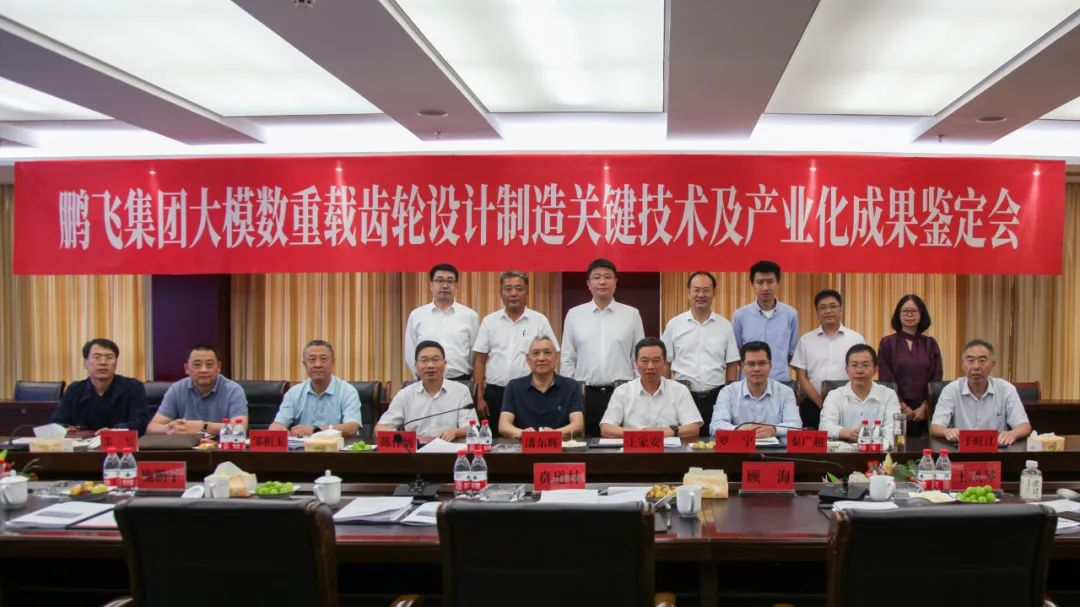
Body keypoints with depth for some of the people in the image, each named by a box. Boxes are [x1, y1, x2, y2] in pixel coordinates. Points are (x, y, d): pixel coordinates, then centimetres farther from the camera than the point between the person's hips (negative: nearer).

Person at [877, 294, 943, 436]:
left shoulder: (930, 344, 9)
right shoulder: (887, 343, 3)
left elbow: (936, 379, 4)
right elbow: (886, 379, -2)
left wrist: (925, 407, -8)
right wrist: (903, 407, -9)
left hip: (924, 410, 2)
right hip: (896, 409, -2)